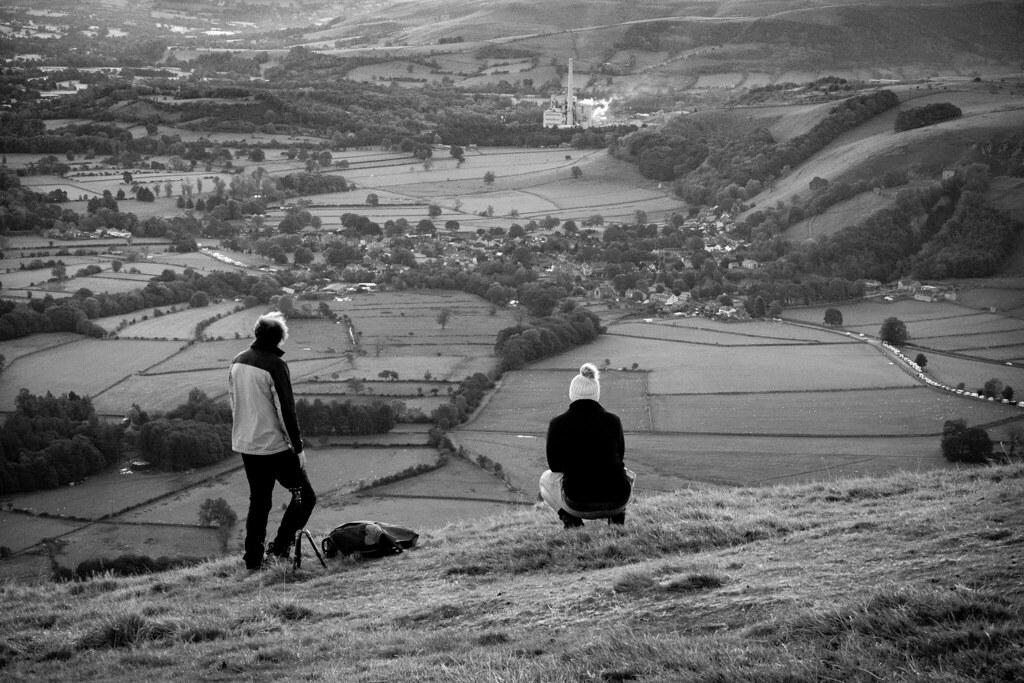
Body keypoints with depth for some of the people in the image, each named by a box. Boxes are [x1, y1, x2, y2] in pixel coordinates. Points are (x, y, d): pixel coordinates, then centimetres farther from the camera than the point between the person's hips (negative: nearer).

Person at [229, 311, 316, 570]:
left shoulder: (237, 362, 7)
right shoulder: (275, 365, -16)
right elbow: (286, 410, -16)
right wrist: (298, 448, -10)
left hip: (245, 445, 7)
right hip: (275, 446, -7)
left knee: (258, 501, 16)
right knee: (305, 495, 6)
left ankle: (253, 559, 14)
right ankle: (279, 547, -4)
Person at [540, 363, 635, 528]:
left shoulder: (558, 424, -1)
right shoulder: (613, 420, 4)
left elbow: (554, 465, 13)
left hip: (578, 505, -3)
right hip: (616, 502, 3)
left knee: (547, 478, 30)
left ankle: (571, 519, 6)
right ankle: (616, 517, 14)